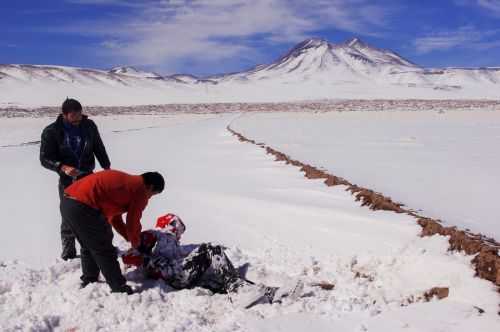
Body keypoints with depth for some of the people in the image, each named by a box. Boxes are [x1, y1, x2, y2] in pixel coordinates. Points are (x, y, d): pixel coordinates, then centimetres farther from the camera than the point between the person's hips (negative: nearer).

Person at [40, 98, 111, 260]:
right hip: (67, 181, -3)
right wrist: (63, 168, -29)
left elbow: (99, 148, 9)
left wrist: (106, 166, 8)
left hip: (88, 177, 3)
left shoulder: (89, 125, -3)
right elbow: (45, 158, -13)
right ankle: (68, 253, 18)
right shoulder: (51, 131, -13)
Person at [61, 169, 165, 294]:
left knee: (88, 247, 27)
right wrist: (136, 243, 22)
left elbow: (114, 218, 33)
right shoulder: (140, 190, -1)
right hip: (83, 207, -10)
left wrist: (130, 238, 34)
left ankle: (89, 281, 39)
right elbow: (132, 223, 4)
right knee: (104, 251, 4)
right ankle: (119, 289, 12)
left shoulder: (125, 181, 26)